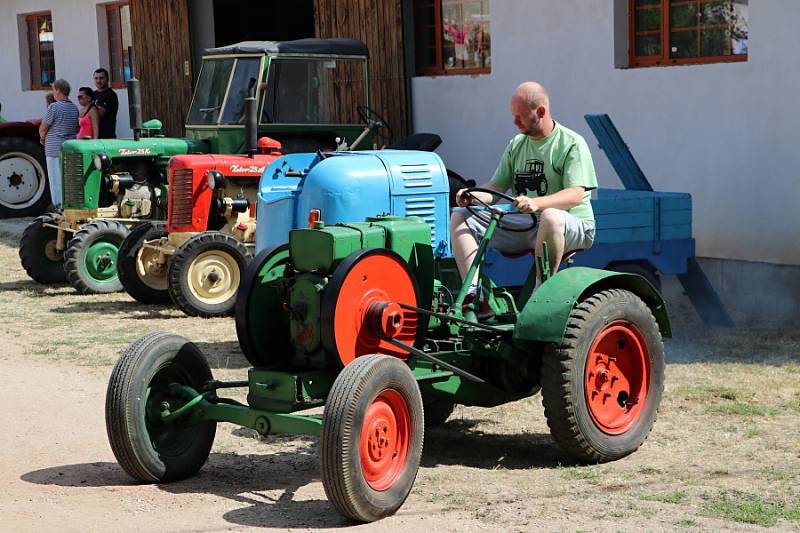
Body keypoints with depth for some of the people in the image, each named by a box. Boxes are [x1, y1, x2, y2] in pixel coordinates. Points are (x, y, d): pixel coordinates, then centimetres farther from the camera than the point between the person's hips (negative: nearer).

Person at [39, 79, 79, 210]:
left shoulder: (54, 107, -14)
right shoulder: (74, 108, 8)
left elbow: (42, 128, -10)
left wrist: (42, 138, 10)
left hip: (54, 147, -6)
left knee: (56, 177, -1)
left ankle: (59, 204, -3)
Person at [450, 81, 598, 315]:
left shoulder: (572, 144, -6)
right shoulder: (517, 145, 15)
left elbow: (576, 194, -19)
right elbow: (497, 186, 13)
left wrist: (536, 203, -37)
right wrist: (473, 195, -10)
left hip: (571, 226, -7)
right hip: (519, 224, 7)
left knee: (551, 217, -43)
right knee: (460, 217, -5)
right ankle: (474, 295, -20)